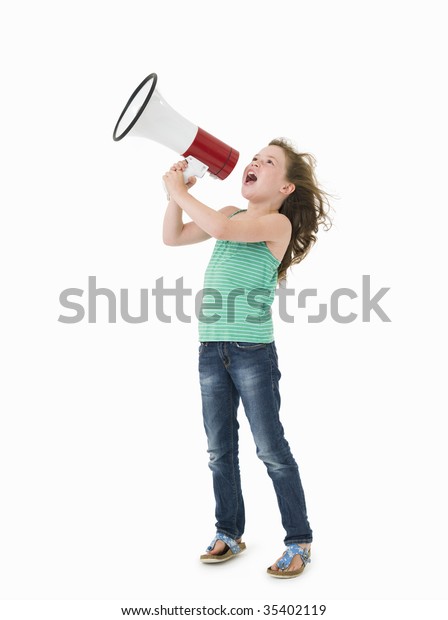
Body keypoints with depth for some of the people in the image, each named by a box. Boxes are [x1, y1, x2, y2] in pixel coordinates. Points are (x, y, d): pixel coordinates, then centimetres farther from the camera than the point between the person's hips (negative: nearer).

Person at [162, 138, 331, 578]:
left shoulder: (279, 222, -8)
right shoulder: (232, 213, 13)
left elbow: (221, 229, -25)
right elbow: (173, 238, 16)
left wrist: (179, 191, -12)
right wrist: (176, 193, 2)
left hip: (252, 350, -7)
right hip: (211, 349, 7)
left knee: (272, 450, 1)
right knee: (220, 451, 13)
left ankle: (299, 541, 14)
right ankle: (229, 534, 27)